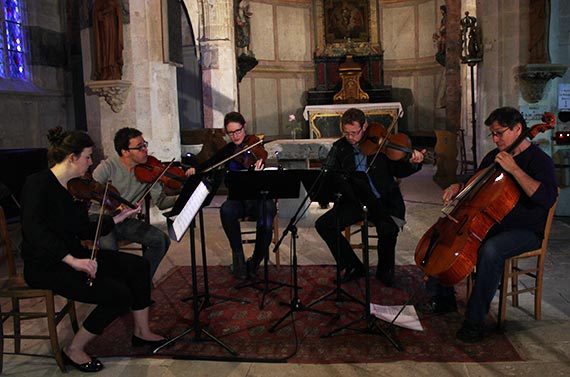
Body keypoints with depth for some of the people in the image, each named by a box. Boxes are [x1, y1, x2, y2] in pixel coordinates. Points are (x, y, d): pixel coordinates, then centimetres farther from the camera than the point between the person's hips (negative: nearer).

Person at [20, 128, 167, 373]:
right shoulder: (38, 184, -17)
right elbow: (33, 229, -33)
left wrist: (119, 218, 8)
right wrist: (72, 260, -40)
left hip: (73, 255, 9)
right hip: (47, 265, -9)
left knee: (138, 266, 0)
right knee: (119, 294, -20)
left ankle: (141, 332, 14)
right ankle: (74, 350, 0)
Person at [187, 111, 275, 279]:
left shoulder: (256, 147, -4)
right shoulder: (228, 150, 9)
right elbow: (211, 163, 12)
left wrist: (258, 171, -40)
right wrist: (195, 169, -9)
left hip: (260, 198, -3)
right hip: (238, 199, 3)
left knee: (266, 224, -33)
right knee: (226, 210, -33)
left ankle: (254, 262, -6)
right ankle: (238, 255, -14)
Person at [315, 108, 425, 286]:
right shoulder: (339, 148, 7)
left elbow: (399, 171, 2)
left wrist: (412, 163, -20)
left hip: (384, 201, -3)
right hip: (354, 201, 3)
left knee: (388, 229, -32)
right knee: (323, 224, -15)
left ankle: (385, 270, 1)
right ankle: (353, 266, 3)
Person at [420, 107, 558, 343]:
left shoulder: (539, 160, -12)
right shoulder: (494, 156, 10)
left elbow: (547, 198, -30)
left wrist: (514, 169, -31)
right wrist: (458, 188, 3)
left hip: (526, 232, -8)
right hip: (489, 222, 8)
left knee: (490, 250, -38)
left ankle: (475, 322, -27)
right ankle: (443, 299, 9)